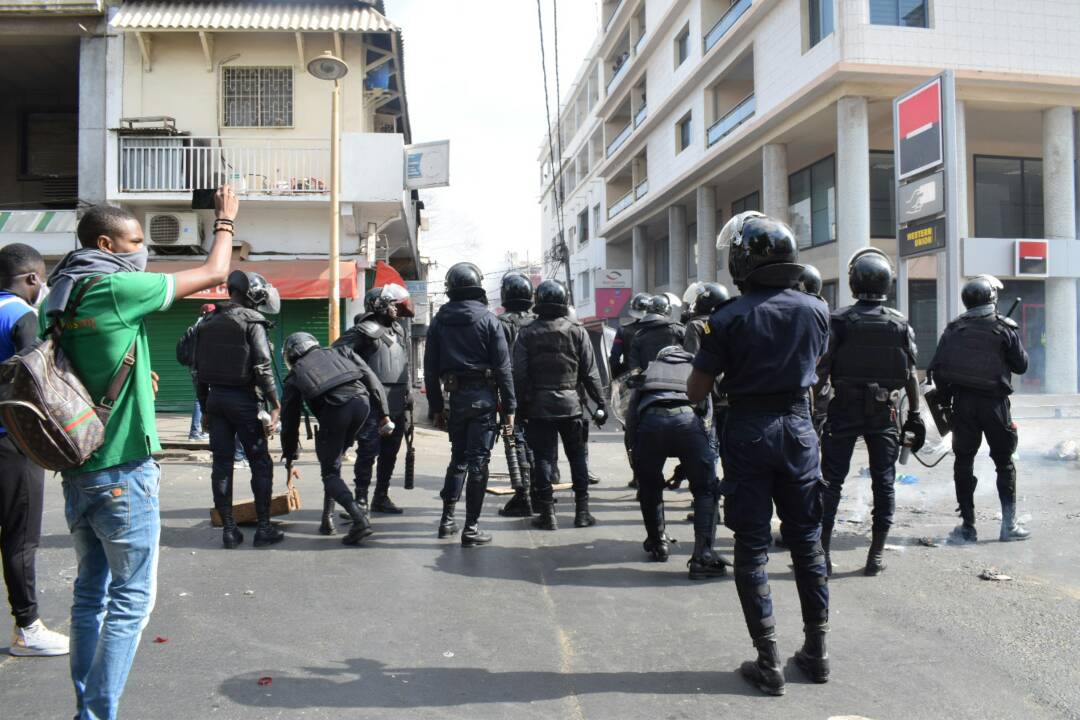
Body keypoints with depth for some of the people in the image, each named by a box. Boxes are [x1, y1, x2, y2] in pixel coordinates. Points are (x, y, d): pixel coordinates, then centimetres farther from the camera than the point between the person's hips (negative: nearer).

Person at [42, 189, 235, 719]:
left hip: (75, 471, 8)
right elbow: (213, 272, -5)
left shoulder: (56, 300, 9)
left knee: (91, 592, 15)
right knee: (131, 598, 1)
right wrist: (225, 220, 11)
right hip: (122, 471, -8)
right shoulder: (116, 289, -13)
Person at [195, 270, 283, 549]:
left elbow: (199, 369, 13)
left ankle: (229, 530, 11)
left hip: (216, 398, 6)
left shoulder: (207, 323, 11)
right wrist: (275, 405, -11)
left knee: (222, 464, 7)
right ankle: (263, 528, 6)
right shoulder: (252, 321, -10)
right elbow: (262, 368, -17)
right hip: (244, 400, -6)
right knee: (260, 463, 4)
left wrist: (205, 408, 18)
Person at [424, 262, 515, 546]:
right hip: (483, 397, -4)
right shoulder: (488, 319, -6)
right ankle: (471, 528, 3)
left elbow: (430, 368, 6)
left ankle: (447, 518, 19)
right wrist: (508, 406, -4)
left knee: (458, 457, 18)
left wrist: (437, 407, 12)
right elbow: (503, 367, -9)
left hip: (456, 397, 4)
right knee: (477, 461, 0)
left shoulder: (439, 321, 5)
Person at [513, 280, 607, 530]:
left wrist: (521, 406, 2)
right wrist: (600, 403, 5)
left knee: (544, 458, 5)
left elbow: (519, 375, -4)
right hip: (571, 404, 1)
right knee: (578, 457, 11)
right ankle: (582, 511, 13)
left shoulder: (526, 334, -1)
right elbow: (590, 372, -1)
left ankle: (548, 513, 6)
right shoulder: (577, 332, -1)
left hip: (539, 405, 0)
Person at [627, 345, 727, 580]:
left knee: (649, 487, 24)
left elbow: (630, 417, 21)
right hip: (688, 417, -1)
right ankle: (703, 556, 1)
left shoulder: (648, 372, 36)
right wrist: (686, 466, 29)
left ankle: (658, 543, 34)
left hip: (650, 419, 1)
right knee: (705, 489, 12)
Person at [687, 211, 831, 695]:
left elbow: (696, 392, -9)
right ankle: (816, 651, 24)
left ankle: (768, 663, 7)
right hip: (798, 427, 4)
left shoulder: (729, 318, -12)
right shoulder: (816, 310, 0)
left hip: (748, 432, -3)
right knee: (807, 539, 14)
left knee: (752, 545, 4)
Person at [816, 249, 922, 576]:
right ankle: (877, 554, 13)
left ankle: (821, 551, 4)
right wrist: (914, 415, 11)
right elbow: (911, 376, 4)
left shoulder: (839, 320, -6)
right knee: (883, 482, 10)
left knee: (831, 481, 4)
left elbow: (822, 370, -9)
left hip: (845, 410, -2)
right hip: (885, 413, 2)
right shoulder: (901, 324, 2)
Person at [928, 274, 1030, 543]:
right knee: (1004, 462, 10)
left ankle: (968, 526, 9)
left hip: (962, 401, 2)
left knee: (963, 462, 8)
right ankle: (1009, 524, 8)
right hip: (994, 403, -2)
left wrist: (946, 395, 11)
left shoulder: (954, 329, 2)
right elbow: (1021, 366, 2)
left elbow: (937, 368, 0)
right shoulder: (1004, 329, -5)